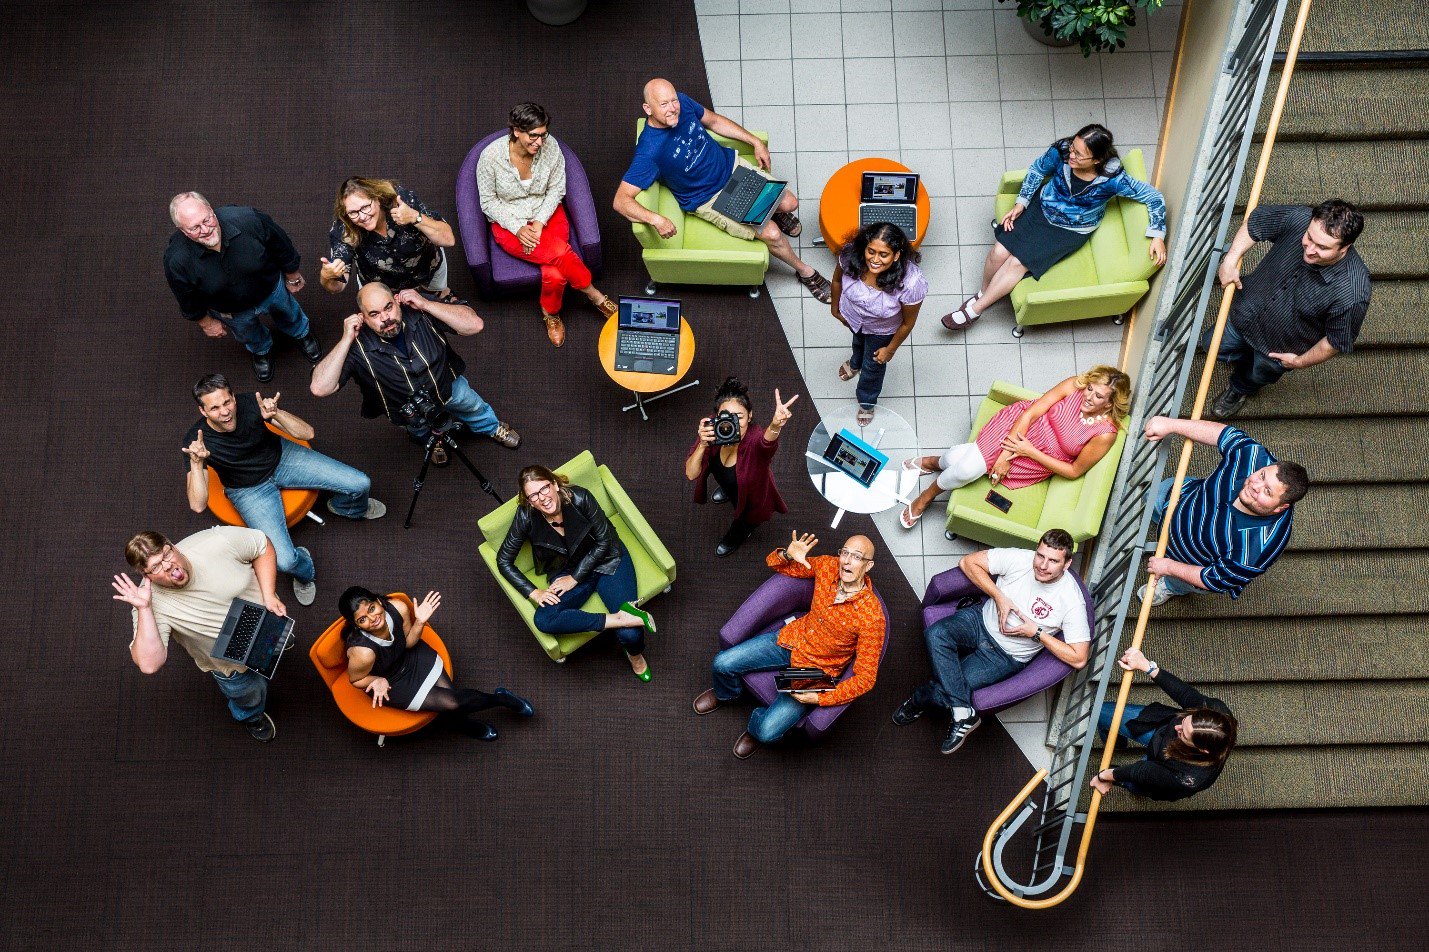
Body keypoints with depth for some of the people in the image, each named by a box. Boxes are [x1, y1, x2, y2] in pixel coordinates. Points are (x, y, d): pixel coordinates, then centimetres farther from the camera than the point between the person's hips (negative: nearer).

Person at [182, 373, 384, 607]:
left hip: (281, 457, 2)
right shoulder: (196, 440, -28)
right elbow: (198, 505, -32)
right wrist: (196, 462, -46)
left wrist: (275, 414, -40)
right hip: (250, 490, -2)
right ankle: (304, 572, 17)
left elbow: (307, 433, -22)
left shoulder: (250, 403, -25)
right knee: (284, 561, -24)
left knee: (360, 483, -8)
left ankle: (344, 507, 32)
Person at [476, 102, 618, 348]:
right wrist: (518, 228, -19)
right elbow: (488, 201, -8)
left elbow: (557, 189, -1)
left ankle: (550, 312, 6)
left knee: (554, 274, -26)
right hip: (509, 224, -2)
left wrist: (540, 222, -14)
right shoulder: (491, 156, -19)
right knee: (560, 252, -28)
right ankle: (595, 296, -3)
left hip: (547, 215, 2)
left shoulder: (550, 146, -14)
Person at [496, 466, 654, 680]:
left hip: (606, 559, -2)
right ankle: (622, 618, -28)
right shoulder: (526, 516, -20)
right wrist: (534, 593, -17)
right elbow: (503, 560, -8)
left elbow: (603, 541, -13)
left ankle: (635, 654, 17)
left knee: (630, 636, -21)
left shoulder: (579, 498, -25)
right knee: (544, 620, -31)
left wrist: (575, 578, -15)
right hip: (565, 570, 2)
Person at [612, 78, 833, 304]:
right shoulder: (649, 151, -32)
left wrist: (756, 141, 6)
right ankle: (805, 271, 14)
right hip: (708, 199, -5)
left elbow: (713, 120, 7)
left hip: (731, 164, 5)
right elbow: (621, 200, -34)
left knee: (789, 203, 3)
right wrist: (656, 219, -50)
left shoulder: (682, 102, -14)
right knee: (771, 233, -15)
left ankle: (775, 212, 41)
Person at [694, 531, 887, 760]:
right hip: (790, 639, 5)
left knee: (767, 732, -19)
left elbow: (865, 678, -23)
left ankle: (755, 730, 22)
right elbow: (774, 563, 4)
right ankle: (724, 694, 32)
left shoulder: (871, 616, -29)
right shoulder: (827, 566, -13)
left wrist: (821, 699, -29)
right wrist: (787, 555, -20)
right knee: (722, 664, -6)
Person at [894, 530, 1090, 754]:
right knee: (935, 634, -28)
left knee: (946, 686, -20)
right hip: (981, 620, 3)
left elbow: (1079, 659, -19)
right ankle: (964, 713, -26)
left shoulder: (1071, 601, -20)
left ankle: (919, 701, 14)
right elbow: (968, 561, -3)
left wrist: (1036, 633, -20)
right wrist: (999, 597, -14)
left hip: (1006, 657, -3)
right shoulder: (1020, 559, -13)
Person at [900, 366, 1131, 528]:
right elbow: (1031, 413, -15)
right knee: (958, 459, -16)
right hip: (1020, 424, 1)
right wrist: (1005, 455, -20)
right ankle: (935, 462, 24)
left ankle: (927, 495, 16)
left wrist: (1029, 451, -18)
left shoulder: (1105, 433, -22)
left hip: (1038, 460, -1)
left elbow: (1074, 471, -13)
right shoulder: (1074, 385, -18)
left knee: (967, 470, -17)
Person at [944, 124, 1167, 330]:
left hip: (1071, 231, -3)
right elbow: (1037, 170, -1)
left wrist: (1157, 236, -26)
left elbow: (1154, 197, -20)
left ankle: (975, 310, 0)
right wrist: (1020, 204, -4)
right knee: (999, 252, -10)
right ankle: (982, 293, 20)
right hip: (1041, 209, 3)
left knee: (1019, 262, -14)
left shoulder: (1113, 179, -30)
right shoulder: (1061, 151, -23)